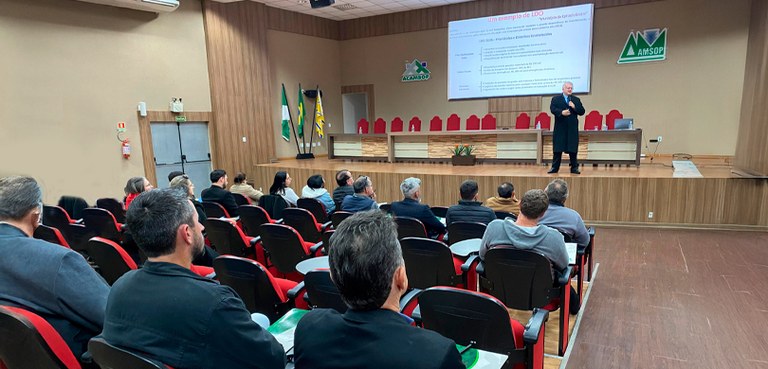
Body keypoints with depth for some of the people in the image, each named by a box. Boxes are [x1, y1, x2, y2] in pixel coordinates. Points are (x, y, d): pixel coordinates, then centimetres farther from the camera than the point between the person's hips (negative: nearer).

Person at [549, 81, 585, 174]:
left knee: (573, 149, 2)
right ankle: (555, 167, 8)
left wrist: (574, 107, -9)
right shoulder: (556, 99, 7)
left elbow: (582, 112, 8)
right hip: (560, 128, -2)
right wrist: (561, 112, -26)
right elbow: (552, 109, -9)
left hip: (572, 128, 2)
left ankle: (574, 168, 10)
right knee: (557, 149, 1)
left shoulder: (576, 100, 14)